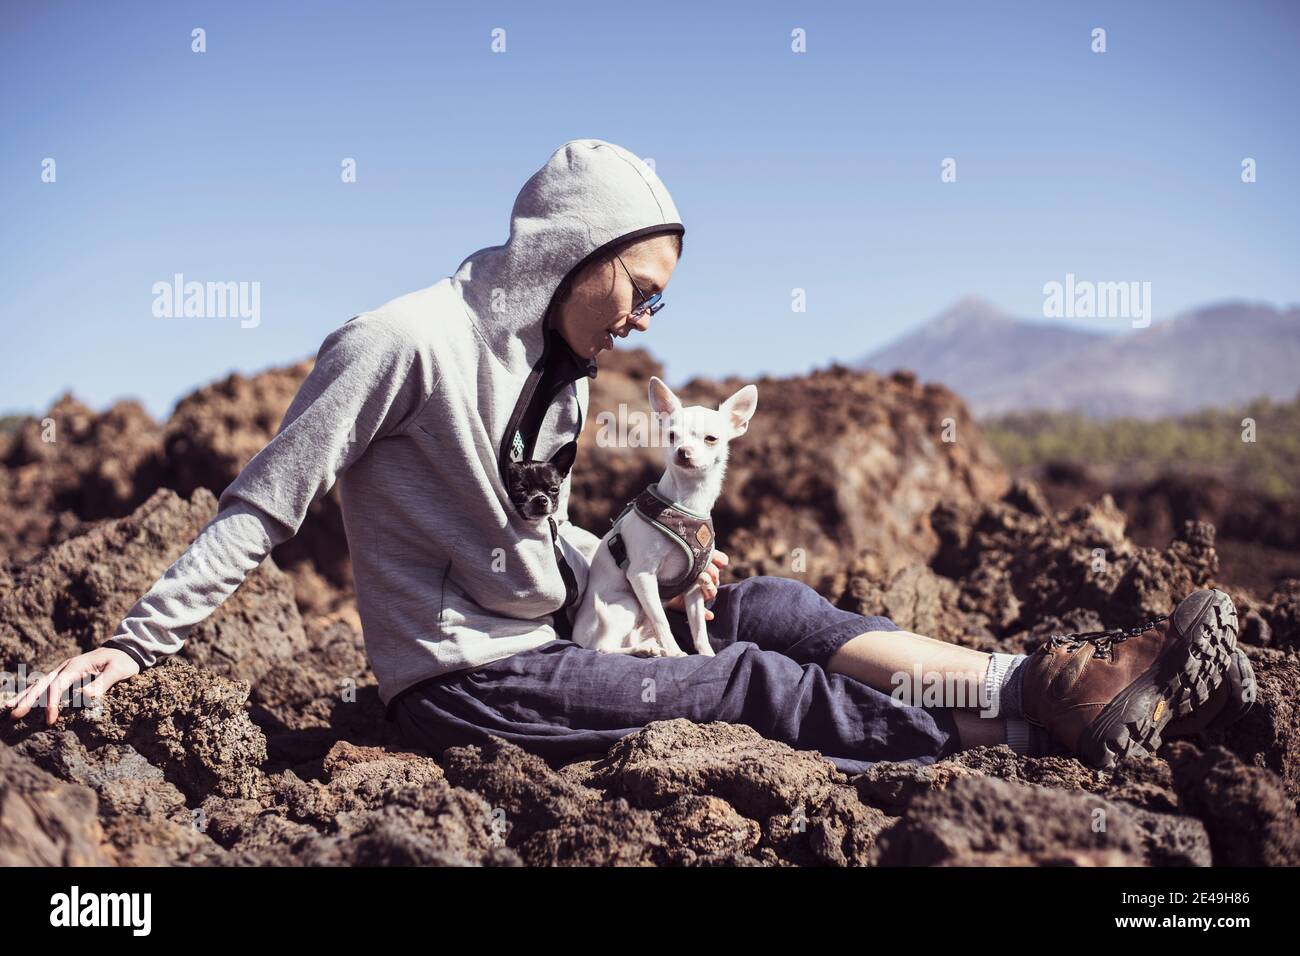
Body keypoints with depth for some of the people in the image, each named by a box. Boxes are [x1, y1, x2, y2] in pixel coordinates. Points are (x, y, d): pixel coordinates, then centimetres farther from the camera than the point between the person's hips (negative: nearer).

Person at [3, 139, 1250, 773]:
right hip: (462, 685, -8)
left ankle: (1029, 680, -12)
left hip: (542, 645, 8)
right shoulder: (405, 344, -18)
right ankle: (1034, 720, -14)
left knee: (762, 608, -5)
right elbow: (262, 509, -15)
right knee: (754, 684, -15)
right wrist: (134, 643, -19)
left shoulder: (558, 369, 9)